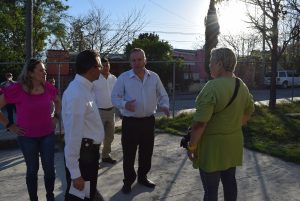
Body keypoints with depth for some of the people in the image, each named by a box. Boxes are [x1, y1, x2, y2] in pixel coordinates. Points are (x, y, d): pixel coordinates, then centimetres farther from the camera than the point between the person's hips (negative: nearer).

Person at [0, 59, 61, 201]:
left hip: (48, 135, 2)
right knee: (32, 169, 11)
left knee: (49, 168, 7)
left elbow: (57, 102, 15)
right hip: (27, 137, -2)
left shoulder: (48, 87, -6)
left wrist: (56, 117, 7)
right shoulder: (17, 89, -16)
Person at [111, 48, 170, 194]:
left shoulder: (154, 77, 3)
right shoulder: (123, 78, -6)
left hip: (148, 120, 4)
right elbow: (114, 97, -4)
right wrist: (125, 104, -24)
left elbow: (163, 95, 10)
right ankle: (128, 181, 25)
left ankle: (142, 177, 37)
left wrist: (164, 105, -10)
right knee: (129, 153, 6)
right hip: (130, 121, -3)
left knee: (147, 152, 16)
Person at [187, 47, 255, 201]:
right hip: (234, 142, 8)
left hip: (213, 145, -8)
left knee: (210, 188, 5)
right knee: (229, 181, 21)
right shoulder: (242, 86, 4)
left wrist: (192, 145, -14)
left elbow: (200, 122, -24)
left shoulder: (212, 87, -24)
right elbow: (248, 111, 18)